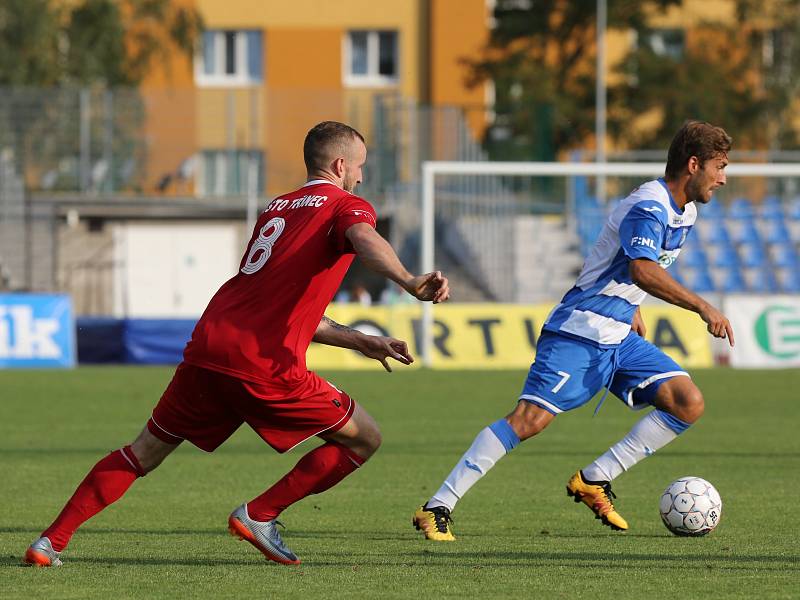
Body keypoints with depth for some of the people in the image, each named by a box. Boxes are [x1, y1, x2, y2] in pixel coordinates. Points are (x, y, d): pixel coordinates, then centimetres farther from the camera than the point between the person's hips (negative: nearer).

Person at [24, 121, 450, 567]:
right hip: (264, 364, -7)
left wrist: (361, 342, 34)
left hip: (207, 346, 7)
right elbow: (364, 239, -22)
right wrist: (411, 283, -38)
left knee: (146, 452, 19)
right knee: (364, 439, 8)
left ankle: (51, 541, 12)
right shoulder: (347, 207, 5)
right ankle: (260, 515, 5)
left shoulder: (277, 208, 28)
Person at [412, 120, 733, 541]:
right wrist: (703, 308, -36)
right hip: (580, 332, -9)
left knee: (688, 403, -5)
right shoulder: (649, 206, -17)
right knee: (531, 418, -20)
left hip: (619, 336, 9)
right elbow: (643, 270, -35)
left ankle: (594, 481, -1)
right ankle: (437, 508, -17)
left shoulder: (684, 212, 13)